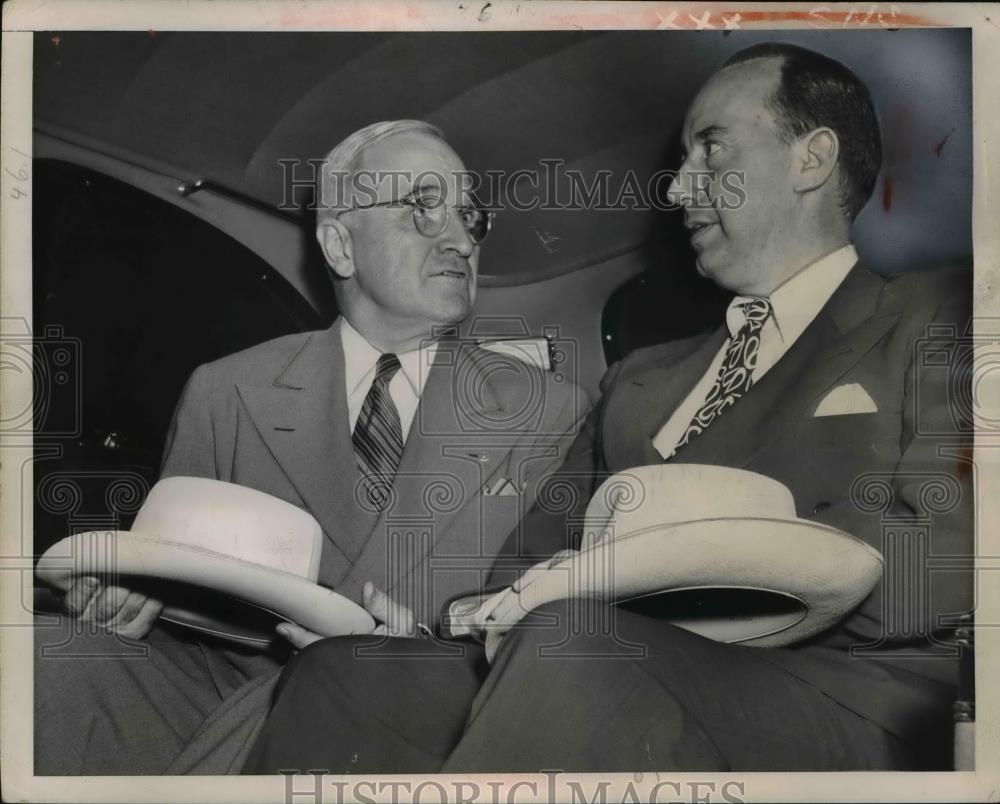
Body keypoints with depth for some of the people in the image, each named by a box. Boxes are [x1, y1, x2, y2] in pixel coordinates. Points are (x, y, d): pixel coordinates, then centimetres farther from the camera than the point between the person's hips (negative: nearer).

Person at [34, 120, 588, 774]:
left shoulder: (554, 414, 6)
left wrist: (432, 654, -17)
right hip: (219, 691, 2)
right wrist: (128, 594, -9)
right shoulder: (224, 395, 10)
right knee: (43, 659, -26)